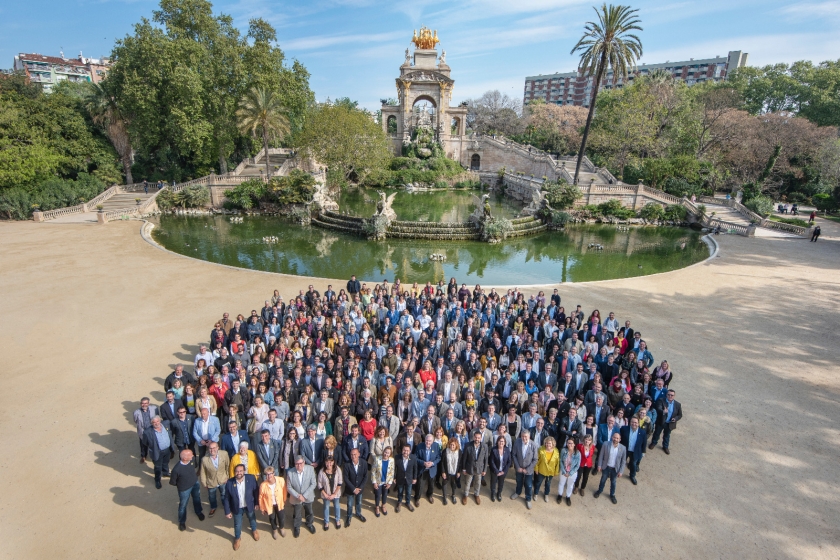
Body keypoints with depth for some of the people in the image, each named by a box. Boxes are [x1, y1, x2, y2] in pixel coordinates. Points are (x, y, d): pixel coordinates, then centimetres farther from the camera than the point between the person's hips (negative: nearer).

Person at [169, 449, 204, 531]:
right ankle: (182, 521, 49)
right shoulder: (176, 469, -38)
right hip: (184, 489, -4)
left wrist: (193, 477, 4)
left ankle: (199, 512, 59)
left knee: (197, 499, 29)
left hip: (195, 484, 4)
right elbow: (172, 482, -18)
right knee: (183, 505, 22)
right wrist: (181, 484, -4)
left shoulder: (191, 460, -23)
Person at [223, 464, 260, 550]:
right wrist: (227, 511, -6)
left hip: (249, 505, 0)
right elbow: (227, 498, -12)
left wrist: (256, 503, -4)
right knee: (237, 524, 23)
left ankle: (254, 530, 61)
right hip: (237, 508, 0)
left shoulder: (251, 478, -26)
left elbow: (256, 491, -12)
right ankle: (237, 538, 54)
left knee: (252, 519, 28)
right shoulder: (229, 483, -25)